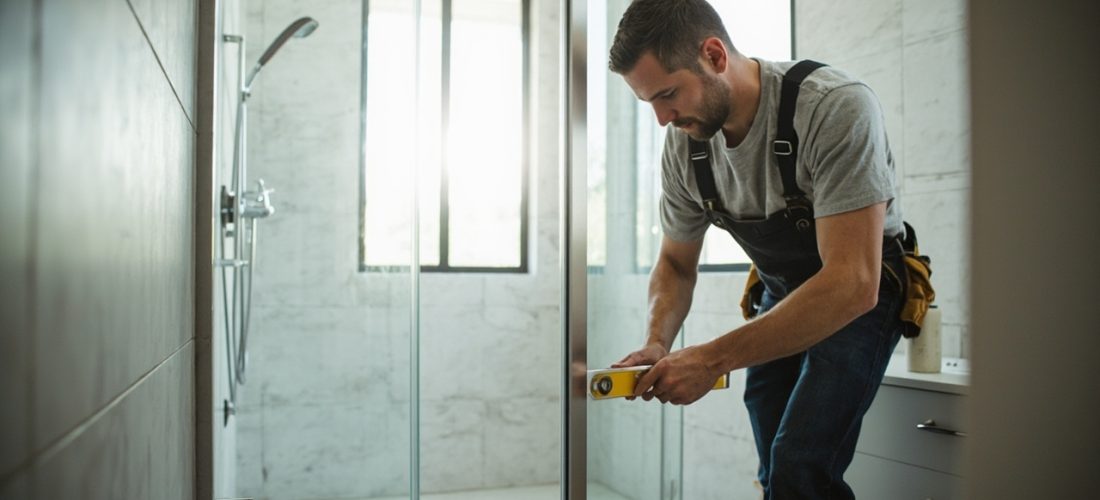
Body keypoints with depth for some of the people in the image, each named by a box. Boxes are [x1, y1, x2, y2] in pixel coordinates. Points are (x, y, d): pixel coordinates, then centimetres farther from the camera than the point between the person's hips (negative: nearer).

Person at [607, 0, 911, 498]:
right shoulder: (683, 143, -11)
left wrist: (714, 359, -38)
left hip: (862, 294, -5)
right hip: (779, 293, 6)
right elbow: (676, 263, 3)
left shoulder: (836, 108, -31)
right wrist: (656, 343, -18)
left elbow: (853, 282, -36)